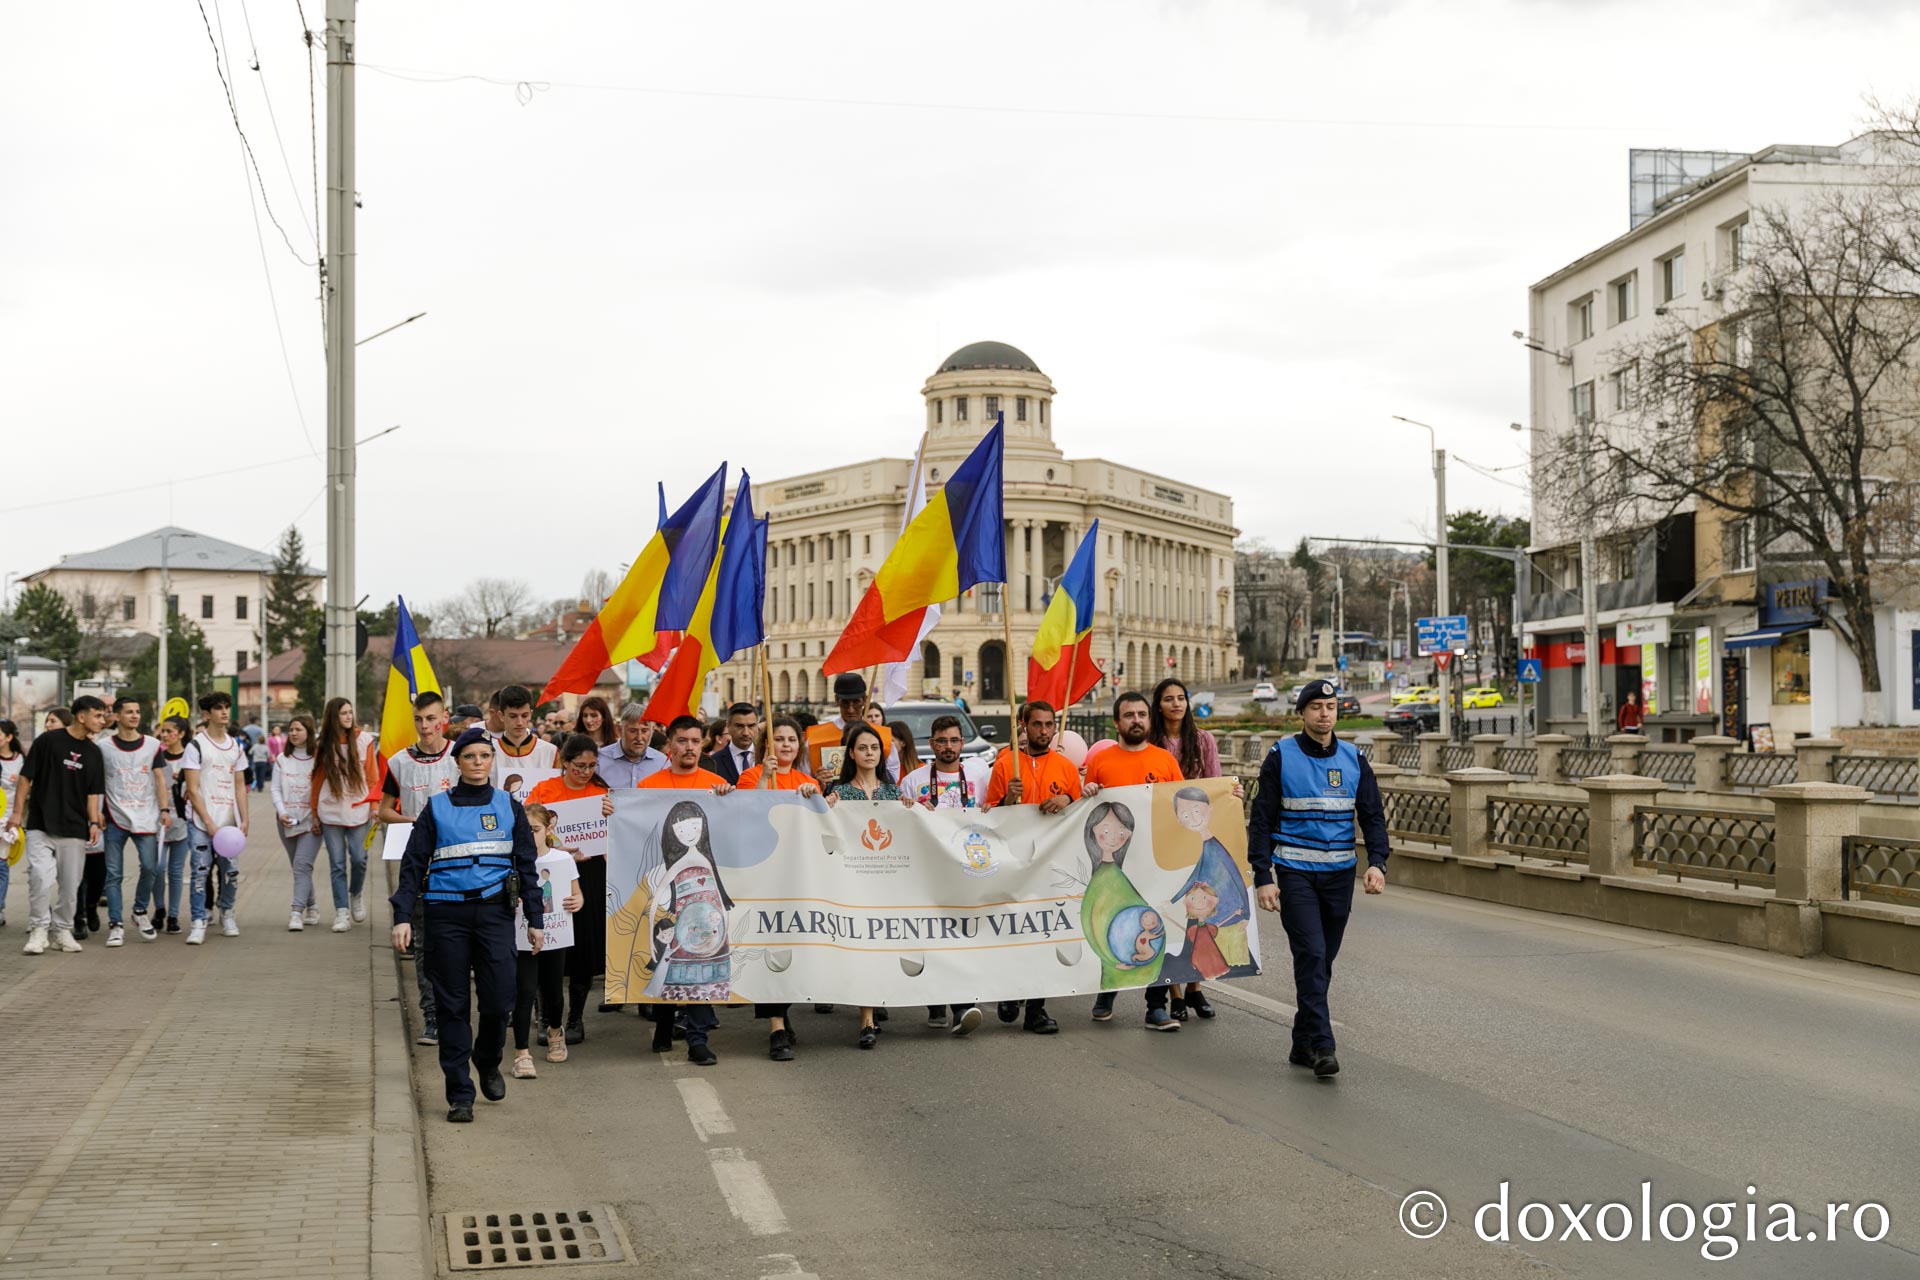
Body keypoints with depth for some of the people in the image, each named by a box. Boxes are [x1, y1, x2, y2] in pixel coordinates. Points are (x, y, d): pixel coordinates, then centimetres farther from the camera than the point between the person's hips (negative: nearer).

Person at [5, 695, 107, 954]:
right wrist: (17, 812, -5)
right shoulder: (48, 741, -4)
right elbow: (26, 777, -1)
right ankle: (38, 930, -3)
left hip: (74, 829, 4)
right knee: (41, 877, -16)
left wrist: (94, 822, 1)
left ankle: (62, 930, 19)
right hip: (40, 826, -4)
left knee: (70, 883, 5)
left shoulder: (93, 752, 9)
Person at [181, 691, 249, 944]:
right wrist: (209, 823, -13)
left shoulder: (236, 746, 13)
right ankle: (198, 923, -2)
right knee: (201, 871, -7)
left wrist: (244, 819, 5)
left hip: (229, 821, 4)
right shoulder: (196, 746, -4)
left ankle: (226, 914, 26)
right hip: (201, 822, -4)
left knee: (231, 871, 5)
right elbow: (192, 789, -7)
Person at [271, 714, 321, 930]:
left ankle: (296, 912, -23)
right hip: (287, 821, 5)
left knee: (302, 866, -16)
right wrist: (282, 813, -8)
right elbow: (276, 789, 8)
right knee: (299, 867, 13)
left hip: (311, 821, -5)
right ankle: (311, 907, 27)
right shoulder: (282, 760, 10)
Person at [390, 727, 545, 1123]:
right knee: (452, 1006, 0)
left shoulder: (509, 807, 9)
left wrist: (535, 919, 7)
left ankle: (488, 1062, 25)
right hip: (447, 915, -1)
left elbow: (527, 866, 12)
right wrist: (403, 917, -5)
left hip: (495, 912, 1)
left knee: (499, 1000, -6)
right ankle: (460, 1095, 7)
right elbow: (413, 864, 4)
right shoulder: (437, 808, 6)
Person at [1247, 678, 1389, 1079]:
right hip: (1293, 872, -4)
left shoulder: (1353, 758, 8)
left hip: (1339, 873, 4)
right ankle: (1322, 1046, -15)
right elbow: (1260, 820, -1)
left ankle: (1303, 1044, 19)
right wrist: (1262, 877, -8)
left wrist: (1377, 862, -8)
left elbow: (1373, 815, 10)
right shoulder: (1281, 757, -2)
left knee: (1323, 960, 9)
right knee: (1311, 954, -14)